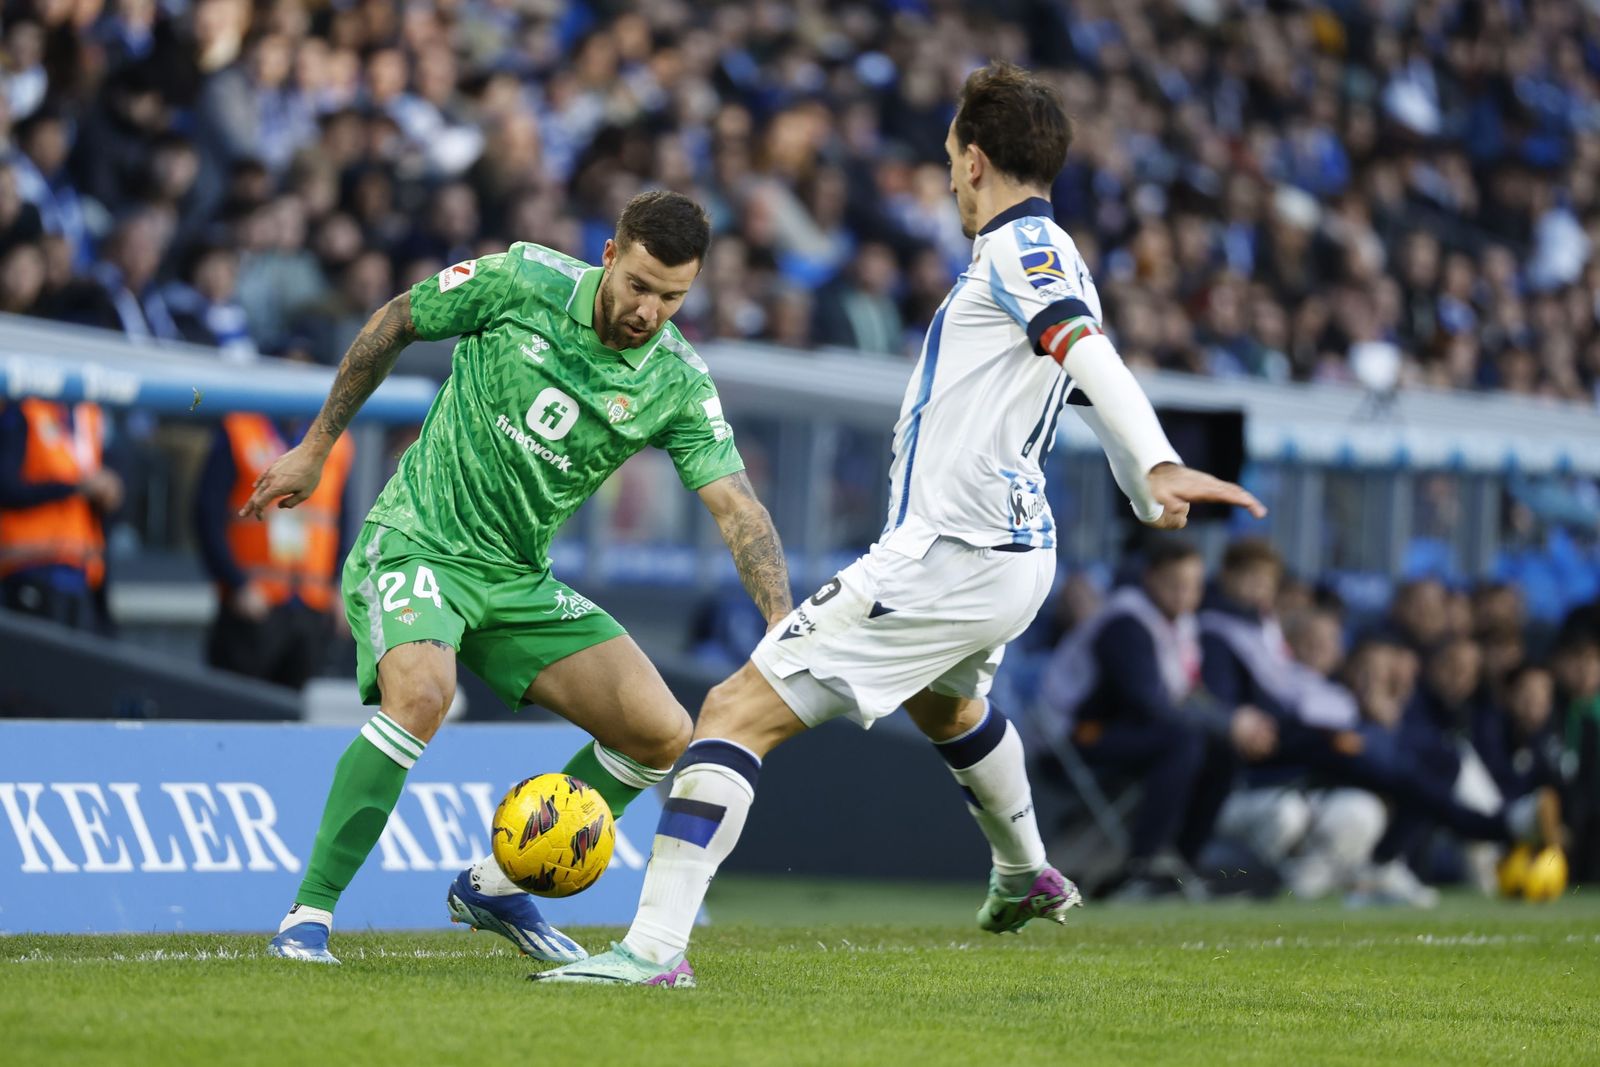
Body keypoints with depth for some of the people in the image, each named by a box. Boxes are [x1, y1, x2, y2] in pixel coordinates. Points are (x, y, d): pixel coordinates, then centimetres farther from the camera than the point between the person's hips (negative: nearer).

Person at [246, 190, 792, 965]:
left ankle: (496, 885, 13)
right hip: (416, 542, -5)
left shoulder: (677, 384, -7)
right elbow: (396, 322, 1)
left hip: (520, 578, 5)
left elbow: (738, 508, -13)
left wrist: (784, 623, -30)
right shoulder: (523, 282, -14)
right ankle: (309, 914, -23)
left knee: (661, 734, -4)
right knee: (421, 692, -34)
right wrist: (316, 448, 6)